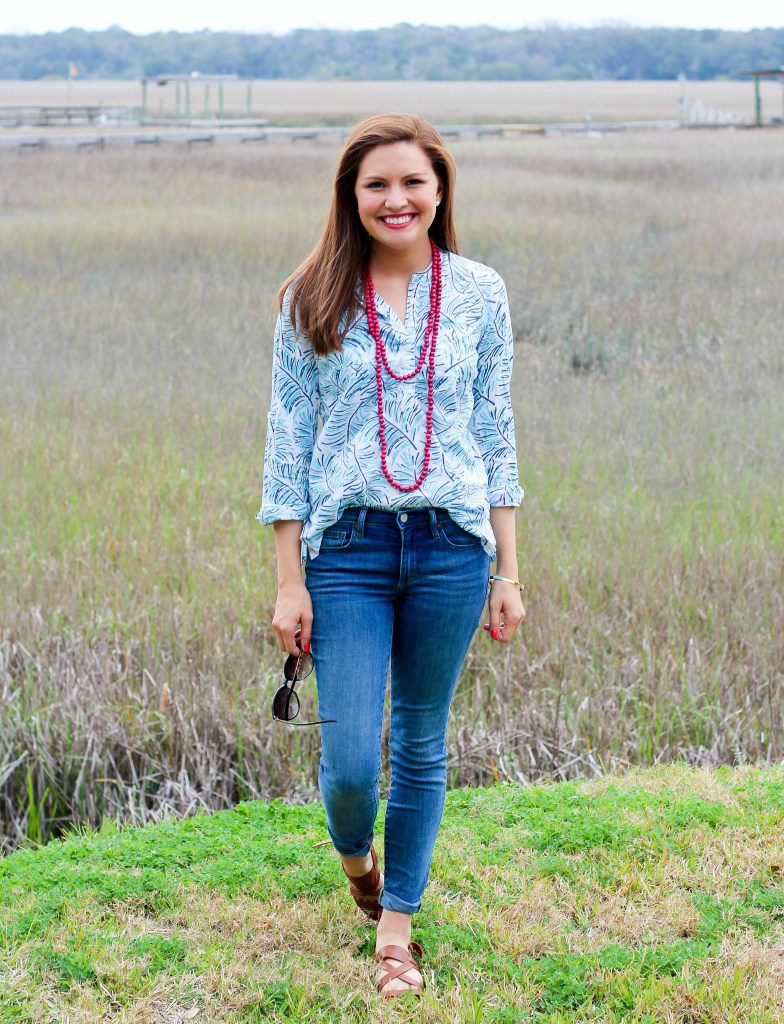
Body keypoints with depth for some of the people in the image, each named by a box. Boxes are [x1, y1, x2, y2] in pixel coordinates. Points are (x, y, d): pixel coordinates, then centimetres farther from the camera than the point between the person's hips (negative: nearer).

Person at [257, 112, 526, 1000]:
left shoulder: (479, 294, 3)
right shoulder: (311, 300, -1)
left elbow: (497, 437, 7)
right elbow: (287, 442, 0)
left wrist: (508, 570, 6)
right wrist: (289, 582, -3)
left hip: (451, 545, 1)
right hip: (347, 549, -1)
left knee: (421, 742, 11)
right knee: (350, 759, -4)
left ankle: (397, 919, 29)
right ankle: (354, 853, 32)